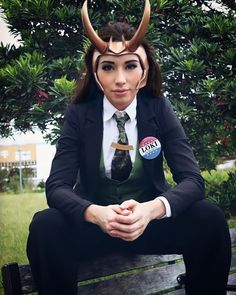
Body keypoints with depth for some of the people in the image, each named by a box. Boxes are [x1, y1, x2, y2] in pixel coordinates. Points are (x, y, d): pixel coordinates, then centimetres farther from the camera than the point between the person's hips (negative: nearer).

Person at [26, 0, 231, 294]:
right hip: (95, 221, 0)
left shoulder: (159, 109, -7)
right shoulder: (78, 114, -8)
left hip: (150, 219, 1)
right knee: (44, 225, -29)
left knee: (210, 218, -26)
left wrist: (151, 210, -36)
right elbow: (57, 186, -14)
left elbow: (192, 179, -14)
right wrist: (96, 214, -37)